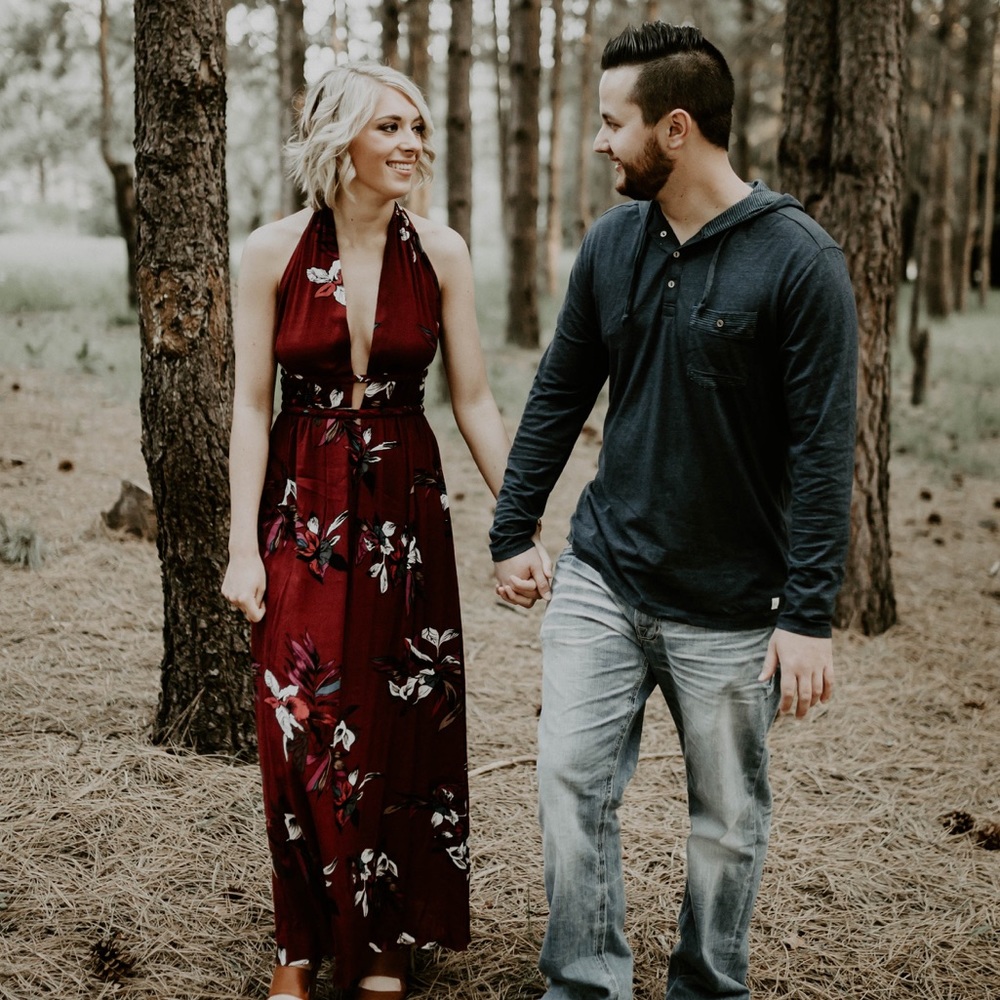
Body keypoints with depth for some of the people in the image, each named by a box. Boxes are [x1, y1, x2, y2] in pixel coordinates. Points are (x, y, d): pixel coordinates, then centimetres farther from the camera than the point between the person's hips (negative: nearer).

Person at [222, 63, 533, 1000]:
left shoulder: (441, 253, -2)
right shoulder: (273, 253, -6)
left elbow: (474, 401, 1)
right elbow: (251, 406, -4)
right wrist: (243, 548, -8)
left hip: (406, 508, 1)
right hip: (302, 505, -1)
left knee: (402, 731, 7)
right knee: (302, 731, 2)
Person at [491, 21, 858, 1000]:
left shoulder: (797, 259, -13)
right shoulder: (613, 244, 2)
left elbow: (823, 447, -14)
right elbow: (558, 395, 10)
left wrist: (808, 614, -17)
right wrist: (512, 532, 7)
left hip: (730, 605, -3)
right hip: (600, 581, 4)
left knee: (728, 818, 10)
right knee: (571, 781, 0)